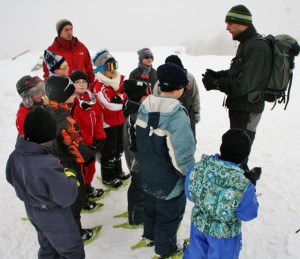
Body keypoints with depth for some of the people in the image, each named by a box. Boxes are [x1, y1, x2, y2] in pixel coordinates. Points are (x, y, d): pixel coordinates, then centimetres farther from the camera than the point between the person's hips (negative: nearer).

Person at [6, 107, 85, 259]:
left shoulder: (16, 155, -14)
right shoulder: (47, 166, -41)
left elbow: (11, 178, 7)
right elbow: (67, 197, -31)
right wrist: (71, 178, -13)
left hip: (32, 211, 8)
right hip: (54, 217, -8)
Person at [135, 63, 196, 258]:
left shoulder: (145, 106, -7)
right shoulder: (177, 116, -31)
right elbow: (183, 156, -28)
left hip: (148, 175, 7)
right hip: (170, 182, -7)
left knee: (151, 206, 30)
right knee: (168, 215, 18)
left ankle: (150, 236, 54)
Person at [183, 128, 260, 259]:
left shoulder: (199, 166, -24)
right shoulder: (243, 186, -34)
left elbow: (190, 194, -7)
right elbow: (248, 214, -14)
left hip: (198, 224, 3)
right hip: (224, 234, -3)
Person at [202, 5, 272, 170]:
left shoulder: (257, 47, -20)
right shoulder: (246, 44, 11)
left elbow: (243, 84, -26)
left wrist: (216, 84, -17)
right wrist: (217, 75, 4)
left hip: (247, 109, -10)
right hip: (239, 106, 10)